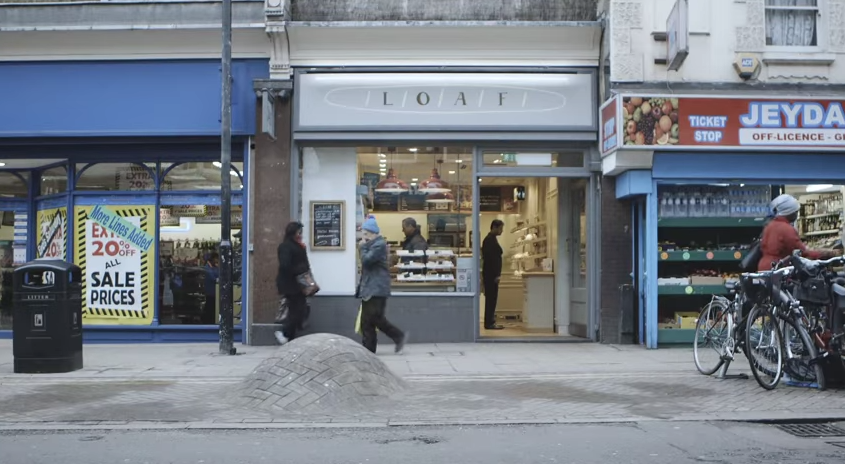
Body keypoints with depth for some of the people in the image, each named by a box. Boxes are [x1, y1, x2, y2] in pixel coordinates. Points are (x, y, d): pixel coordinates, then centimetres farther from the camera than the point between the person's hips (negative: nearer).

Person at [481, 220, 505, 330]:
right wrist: (496, 275, -21)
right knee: (491, 299, -7)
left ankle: (490, 322, 15)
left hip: (491, 274, 10)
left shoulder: (490, 239, 16)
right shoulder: (491, 239, -14)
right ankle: (489, 323, -5)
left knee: (491, 299, 11)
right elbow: (491, 258, -21)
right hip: (491, 275, -10)